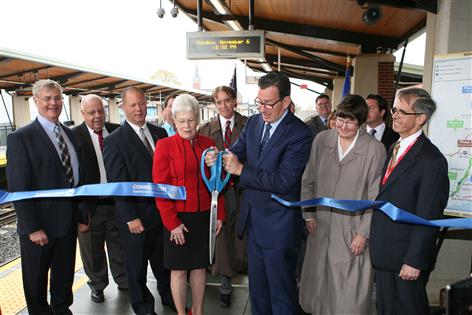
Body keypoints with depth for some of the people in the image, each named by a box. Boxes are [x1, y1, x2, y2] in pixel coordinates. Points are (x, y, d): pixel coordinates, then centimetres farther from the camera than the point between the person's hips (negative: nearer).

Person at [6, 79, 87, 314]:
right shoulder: (20, 138, -11)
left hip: (69, 222, 5)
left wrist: (82, 215, 8)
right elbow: (18, 188, -14)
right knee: (36, 280, 14)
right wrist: (32, 228, -16)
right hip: (39, 225, -5)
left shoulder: (70, 134, 7)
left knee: (64, 276, 20)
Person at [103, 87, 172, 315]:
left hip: (163, 209, 4)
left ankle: (168, 296, 43)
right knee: (137, 265, 15)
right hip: (136, 214, -4)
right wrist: (130, 218, -15)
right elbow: (117, 184, -12)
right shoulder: (114, 140, -10)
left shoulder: (160, 133, 5)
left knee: (163, 260, 21)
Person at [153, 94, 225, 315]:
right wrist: (172, 223, -11)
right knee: (179, 269, 8)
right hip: (179, 218, -3)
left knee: (200, 265, 15)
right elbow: (160, 188, -8)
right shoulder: (164, 146, -7)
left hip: (204, 217, 4)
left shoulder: (208, 144, 5)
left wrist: (219, 214, 5)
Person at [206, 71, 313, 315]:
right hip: (253, 220, 7)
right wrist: (217, 158, -20)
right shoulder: (253, 122, 3)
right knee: (256, 286, 24)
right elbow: (237, 151, 2)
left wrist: (241, 170, -22)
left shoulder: (300, 134, -19)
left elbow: (283, 181, -24)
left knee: (281, 292, 13)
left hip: (278, 226, -6)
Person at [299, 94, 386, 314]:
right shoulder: (321, 140, -1)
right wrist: (309, 214, 2)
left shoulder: (375, 149, -12)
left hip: (352, 232, -3)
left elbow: (376, 197, -8)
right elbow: (308, 181, 6)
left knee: (349, 297, 9)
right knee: (318, 285, 19)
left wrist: (363, 233, -9)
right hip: (320, 227, 4)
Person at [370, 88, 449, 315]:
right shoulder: (393, 149, 8)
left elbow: (427, 218, -19)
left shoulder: (432, 160, -18)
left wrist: (414, 262, -16)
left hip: (407, 258, -7)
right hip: (383, 254, 8)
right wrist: (375, 245, 10)